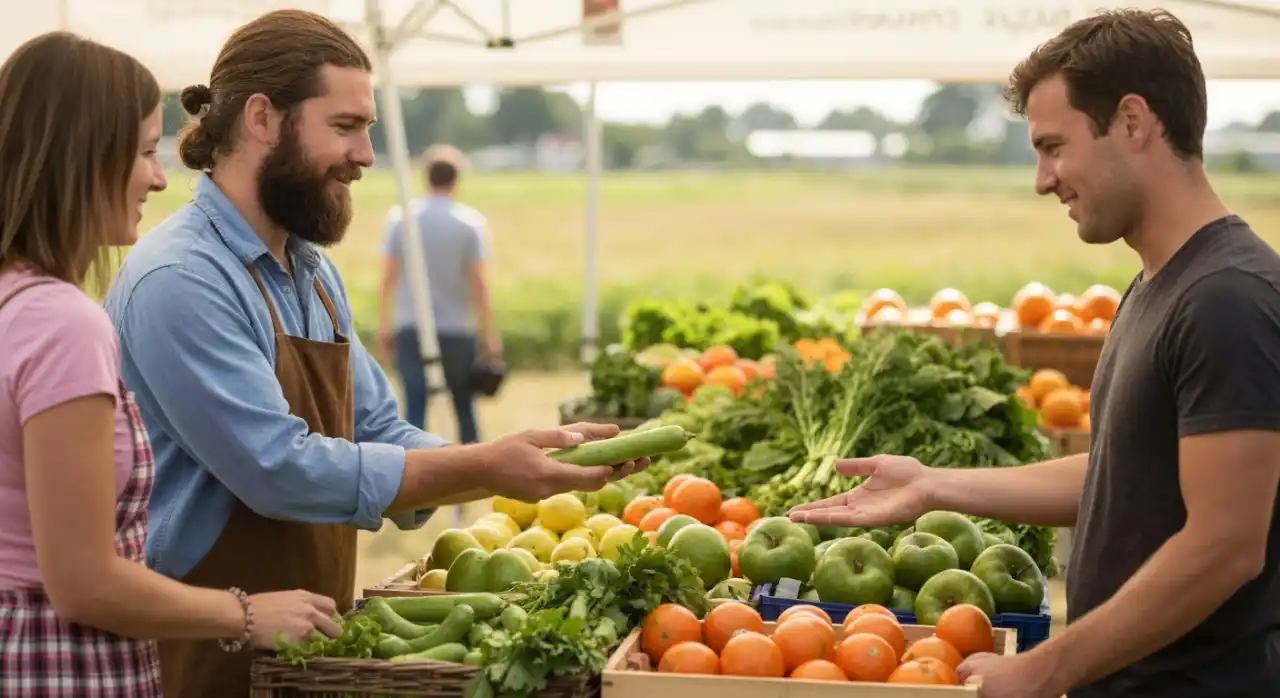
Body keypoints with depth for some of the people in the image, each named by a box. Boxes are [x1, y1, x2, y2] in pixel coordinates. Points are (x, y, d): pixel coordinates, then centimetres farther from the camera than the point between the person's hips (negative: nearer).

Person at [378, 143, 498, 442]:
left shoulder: (400, 217, 1)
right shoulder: (471, 222, -4)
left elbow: (389, 276, 0)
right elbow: (478, 282, -7)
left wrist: (385, 324, 8)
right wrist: (490, 333, -3)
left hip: (410, 330, 1)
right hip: (456, 328, -1)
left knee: (415, 406, -1)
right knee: (464, 408, 12)